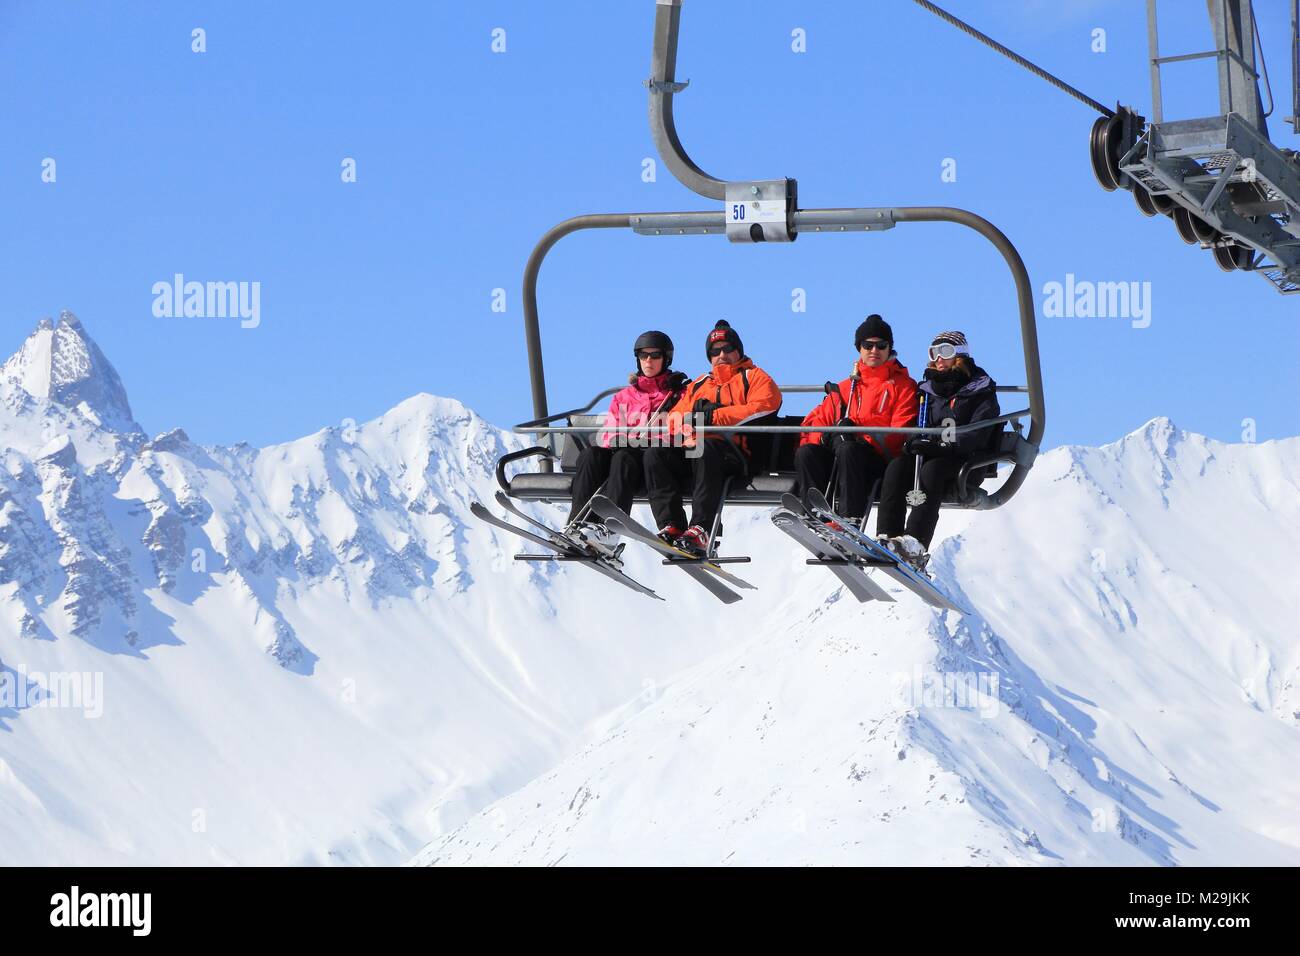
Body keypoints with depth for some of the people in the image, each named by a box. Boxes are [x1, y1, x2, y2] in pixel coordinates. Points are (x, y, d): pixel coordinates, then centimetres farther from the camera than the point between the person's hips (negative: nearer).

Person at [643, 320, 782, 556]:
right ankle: (671, 526, -33)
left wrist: (715, 416, -7)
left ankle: (699, 530, -49)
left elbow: (764, 406, -3)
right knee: (655, 454, -23)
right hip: (690, 451, 5)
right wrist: (693, 416, -3)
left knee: (705, 448, -39)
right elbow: (674, 419, 22)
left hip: (734, 453, -5)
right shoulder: (698, 385, 34)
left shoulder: (753, 377, 19)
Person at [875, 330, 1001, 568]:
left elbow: (978, 435, -10)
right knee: (897, 466, -27)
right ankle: (887, 537, -41)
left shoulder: (981, 391, 5)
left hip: (965, 462, -5)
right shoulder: (929, 389, 22)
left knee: (932, 468, -36)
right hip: (927, 454, 5)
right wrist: (913, 441, -7)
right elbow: (917, 426, 19)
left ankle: (916, 543, -52)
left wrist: (941, 445, -24)